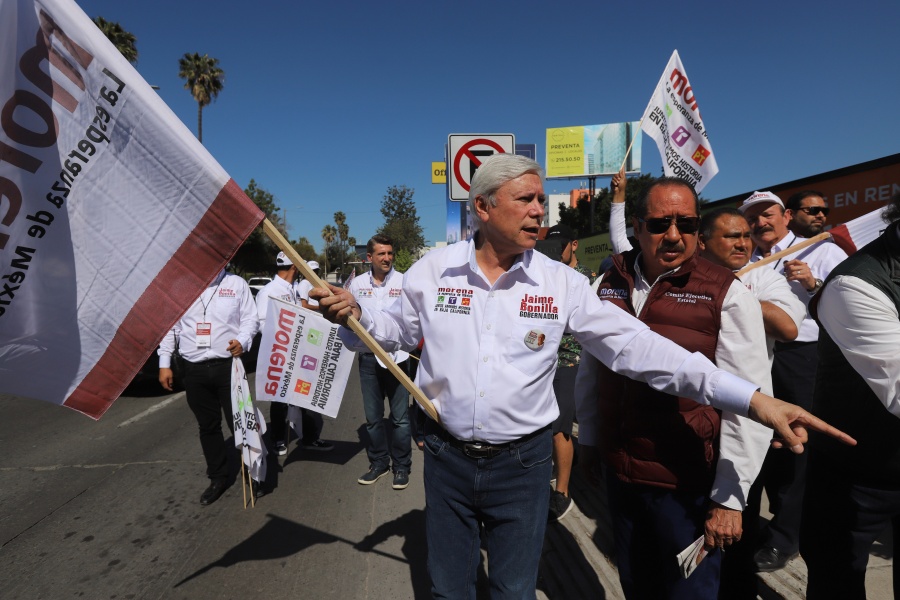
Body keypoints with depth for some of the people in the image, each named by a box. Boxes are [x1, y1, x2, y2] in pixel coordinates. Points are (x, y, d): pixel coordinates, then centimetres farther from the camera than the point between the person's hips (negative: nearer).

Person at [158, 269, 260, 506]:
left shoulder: (237, 284, 1)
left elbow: (250, 318, 1)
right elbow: (169, 326, 9)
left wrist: (243, 341, -19)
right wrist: (164, 363, 5)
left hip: (228, 366, -3)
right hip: (194, 370, 3)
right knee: (207, 426, 14)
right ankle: (218, 477, 29)